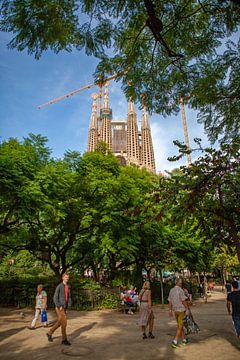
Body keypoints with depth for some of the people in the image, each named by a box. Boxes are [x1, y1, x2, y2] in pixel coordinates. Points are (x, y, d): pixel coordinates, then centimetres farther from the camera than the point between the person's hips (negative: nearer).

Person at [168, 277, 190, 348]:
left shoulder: (171, 290, 5)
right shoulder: (180, 290, -17)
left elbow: (170, 301, 7)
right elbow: (183, 301, -17)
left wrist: (170, 311, 12)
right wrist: (188, 309, -6)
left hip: (175, 310, 7)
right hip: (181, 310, -7)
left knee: (180, 325, 19)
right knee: (180, 326, -2)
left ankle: (184, 340, 28)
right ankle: (175, 341, -8)